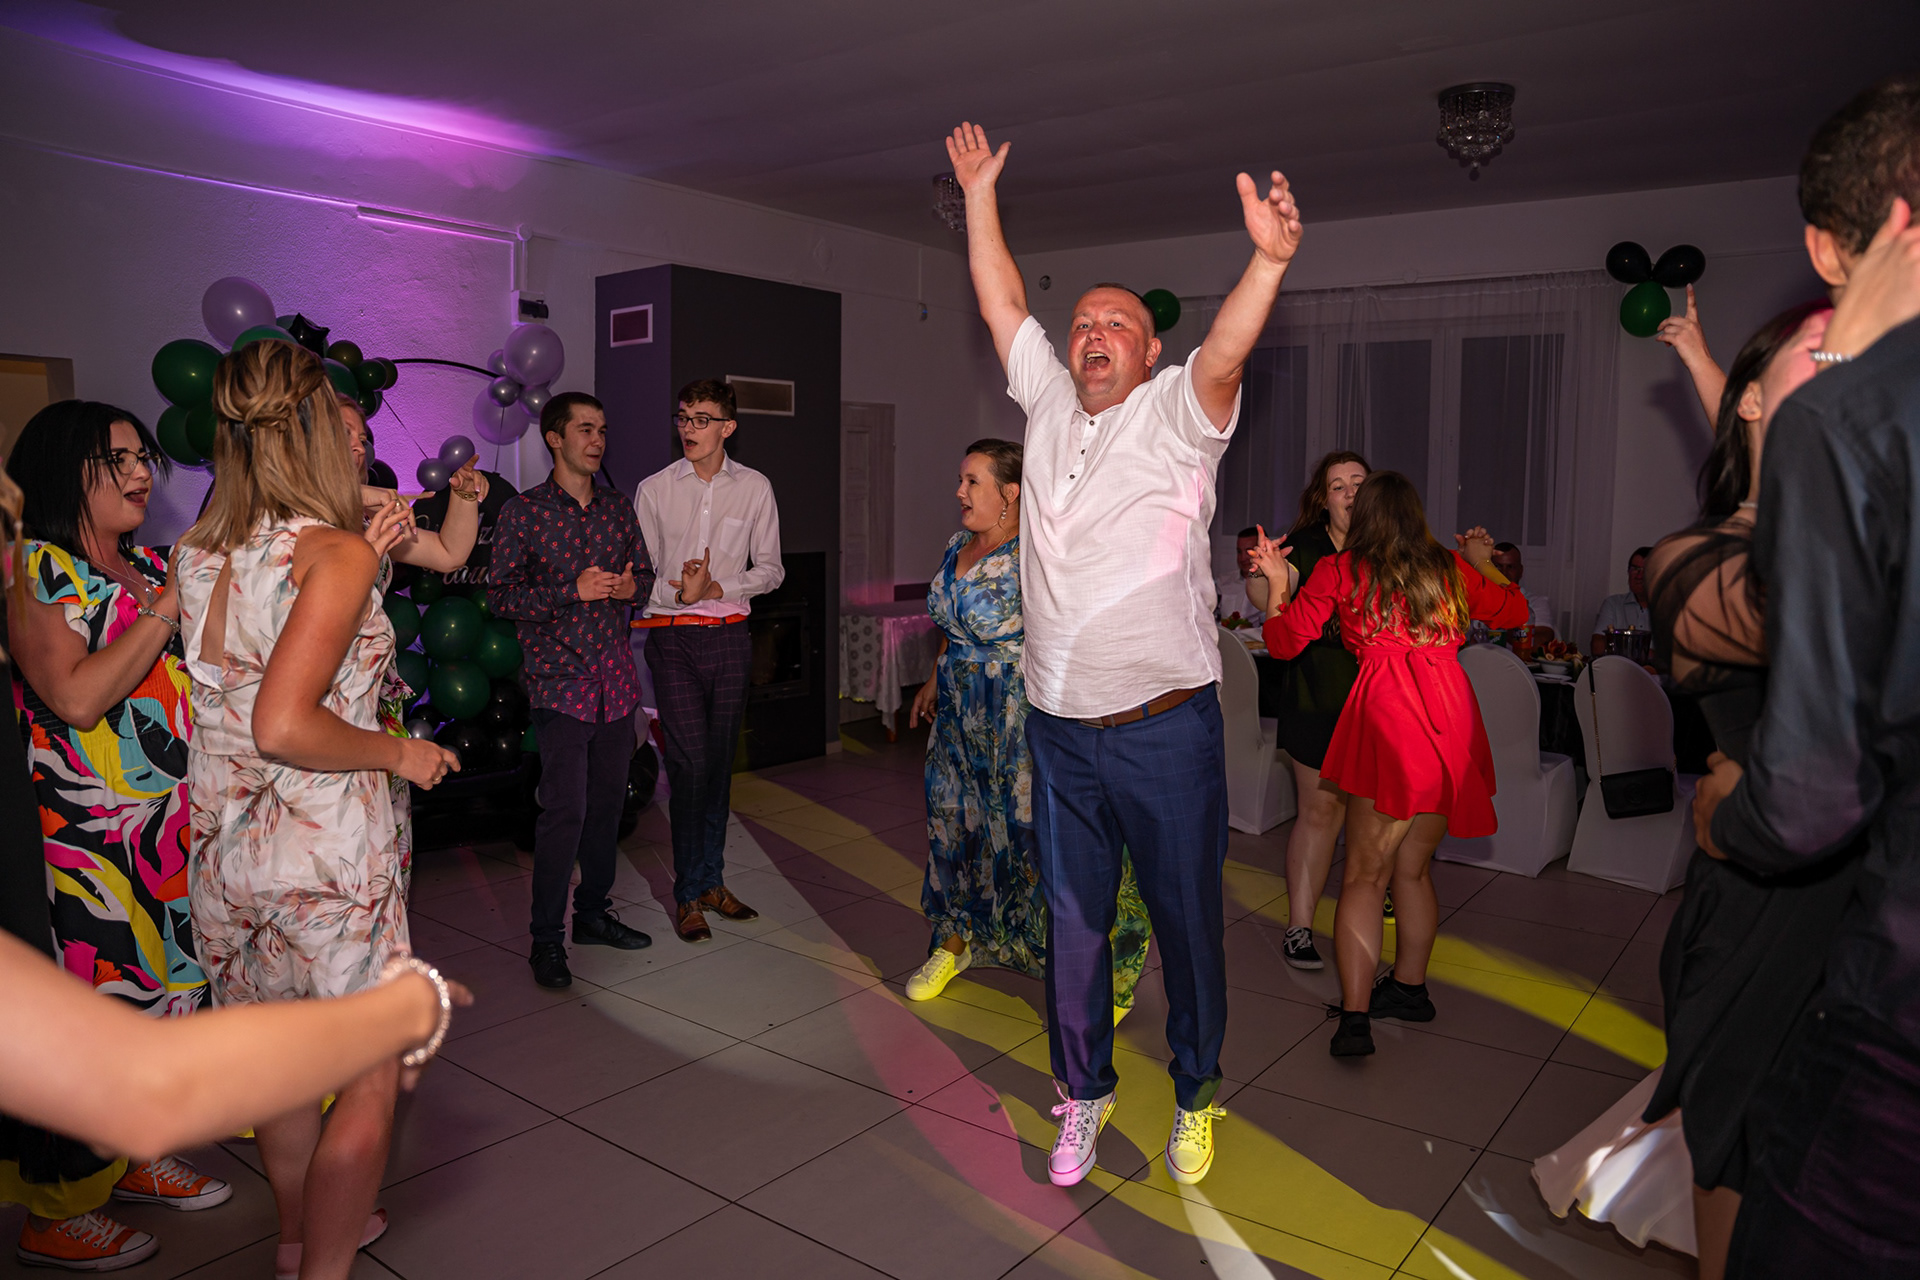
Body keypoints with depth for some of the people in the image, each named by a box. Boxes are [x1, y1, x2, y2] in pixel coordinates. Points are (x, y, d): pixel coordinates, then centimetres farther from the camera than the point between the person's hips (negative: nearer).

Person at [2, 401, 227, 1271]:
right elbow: (76, 696, -21)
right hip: (92, 829, -7)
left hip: (177, 822, 7)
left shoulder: (151, 566, 11)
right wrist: (168, 607, -20)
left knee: (166, 980, 15)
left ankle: (137, 1156, 33)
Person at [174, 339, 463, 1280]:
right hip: (328, 851, -8)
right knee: (371, 1077, 10)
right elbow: (284, 726, -26)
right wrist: (400, 753, -11)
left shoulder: (197, 553, 4)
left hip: (226, 849, 8)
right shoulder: (336, 552, -18)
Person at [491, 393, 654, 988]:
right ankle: (546, 938, 6)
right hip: (560, 679, -5)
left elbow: (644, 571, 19)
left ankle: (593, 912, 27)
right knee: (565, 808, -7)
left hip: (616, 676, 5)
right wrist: (573, 590, -17)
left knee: (607, 800, 12)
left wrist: (631, 586, -4)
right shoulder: (522, 512, -3)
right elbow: (501, 594, -6)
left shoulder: (618, 507, 12)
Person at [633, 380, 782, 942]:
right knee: (690, 760, -9)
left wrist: (717, 588, -10)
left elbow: (770, 569, 6)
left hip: (731, 636, 2)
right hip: (673, 636, -2)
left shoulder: (754, 488, 5)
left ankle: (711, 881, 20)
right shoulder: (654, 489, 2)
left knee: (719, 760, 8)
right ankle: (688, 894, 2)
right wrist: (681, 592, -18)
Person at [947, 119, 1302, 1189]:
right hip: (1061, 730, 4)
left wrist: (1269, 261, -40)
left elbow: (1228, 349, -23)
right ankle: (1086, 1093, 33)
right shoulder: (1049, 406, 11)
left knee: (1187, 919, 9)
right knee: (1074, 923, 14)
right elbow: (1002, 302, 17)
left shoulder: (1177, 414, -3)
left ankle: (1196, 1095, 31)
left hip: (1166, 731, -4)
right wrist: (981, 194, 17)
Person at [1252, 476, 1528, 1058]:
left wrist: (1277, 583, 20)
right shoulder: (1451, 569, 16)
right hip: (1454, 717, 5)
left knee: (1364, 874, -2)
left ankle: (1355, 1015, -9)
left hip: (1389, 714, -4)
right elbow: (1514, 611, 29)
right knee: (1412, 866, 17)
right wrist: (1484, 563, 41)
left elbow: (1285, 640, 10)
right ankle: (1409, 987, 28)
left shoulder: (1338, 571, 8)